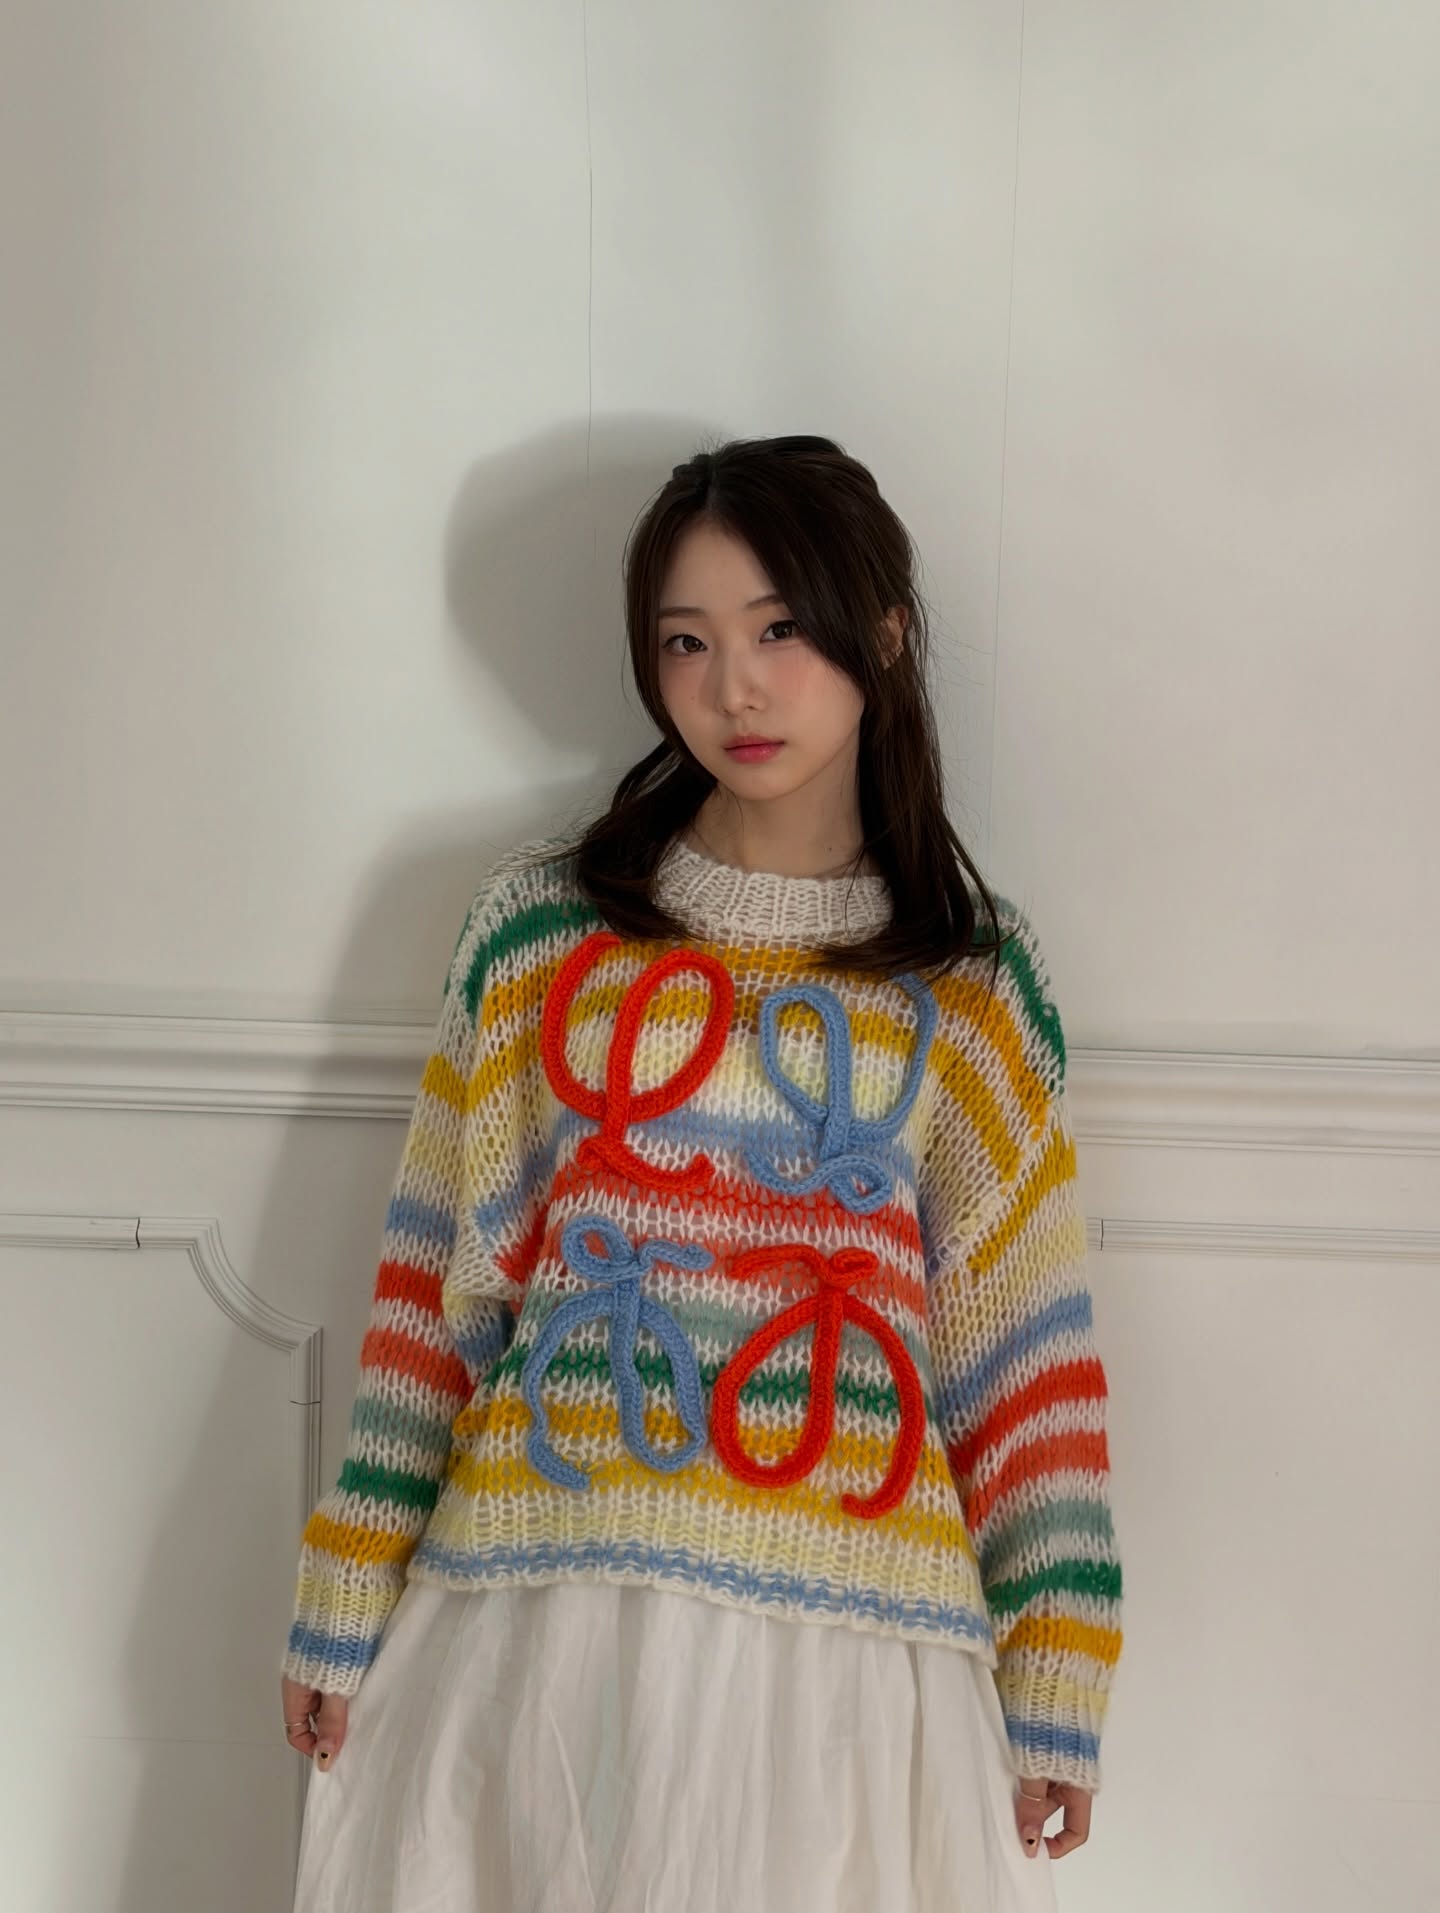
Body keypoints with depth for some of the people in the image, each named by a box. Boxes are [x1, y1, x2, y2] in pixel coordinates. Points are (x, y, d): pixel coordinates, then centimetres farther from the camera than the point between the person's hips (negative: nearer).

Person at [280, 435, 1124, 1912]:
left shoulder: (978, 985, 3)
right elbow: (434, 1281, 5)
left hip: (846, 1627, 0)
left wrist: (1055, 1688, 3)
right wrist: (347, 1601, 4)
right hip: (539, 1607, 1)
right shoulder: (538, 927, 2)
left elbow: (1023, 1347, 4)